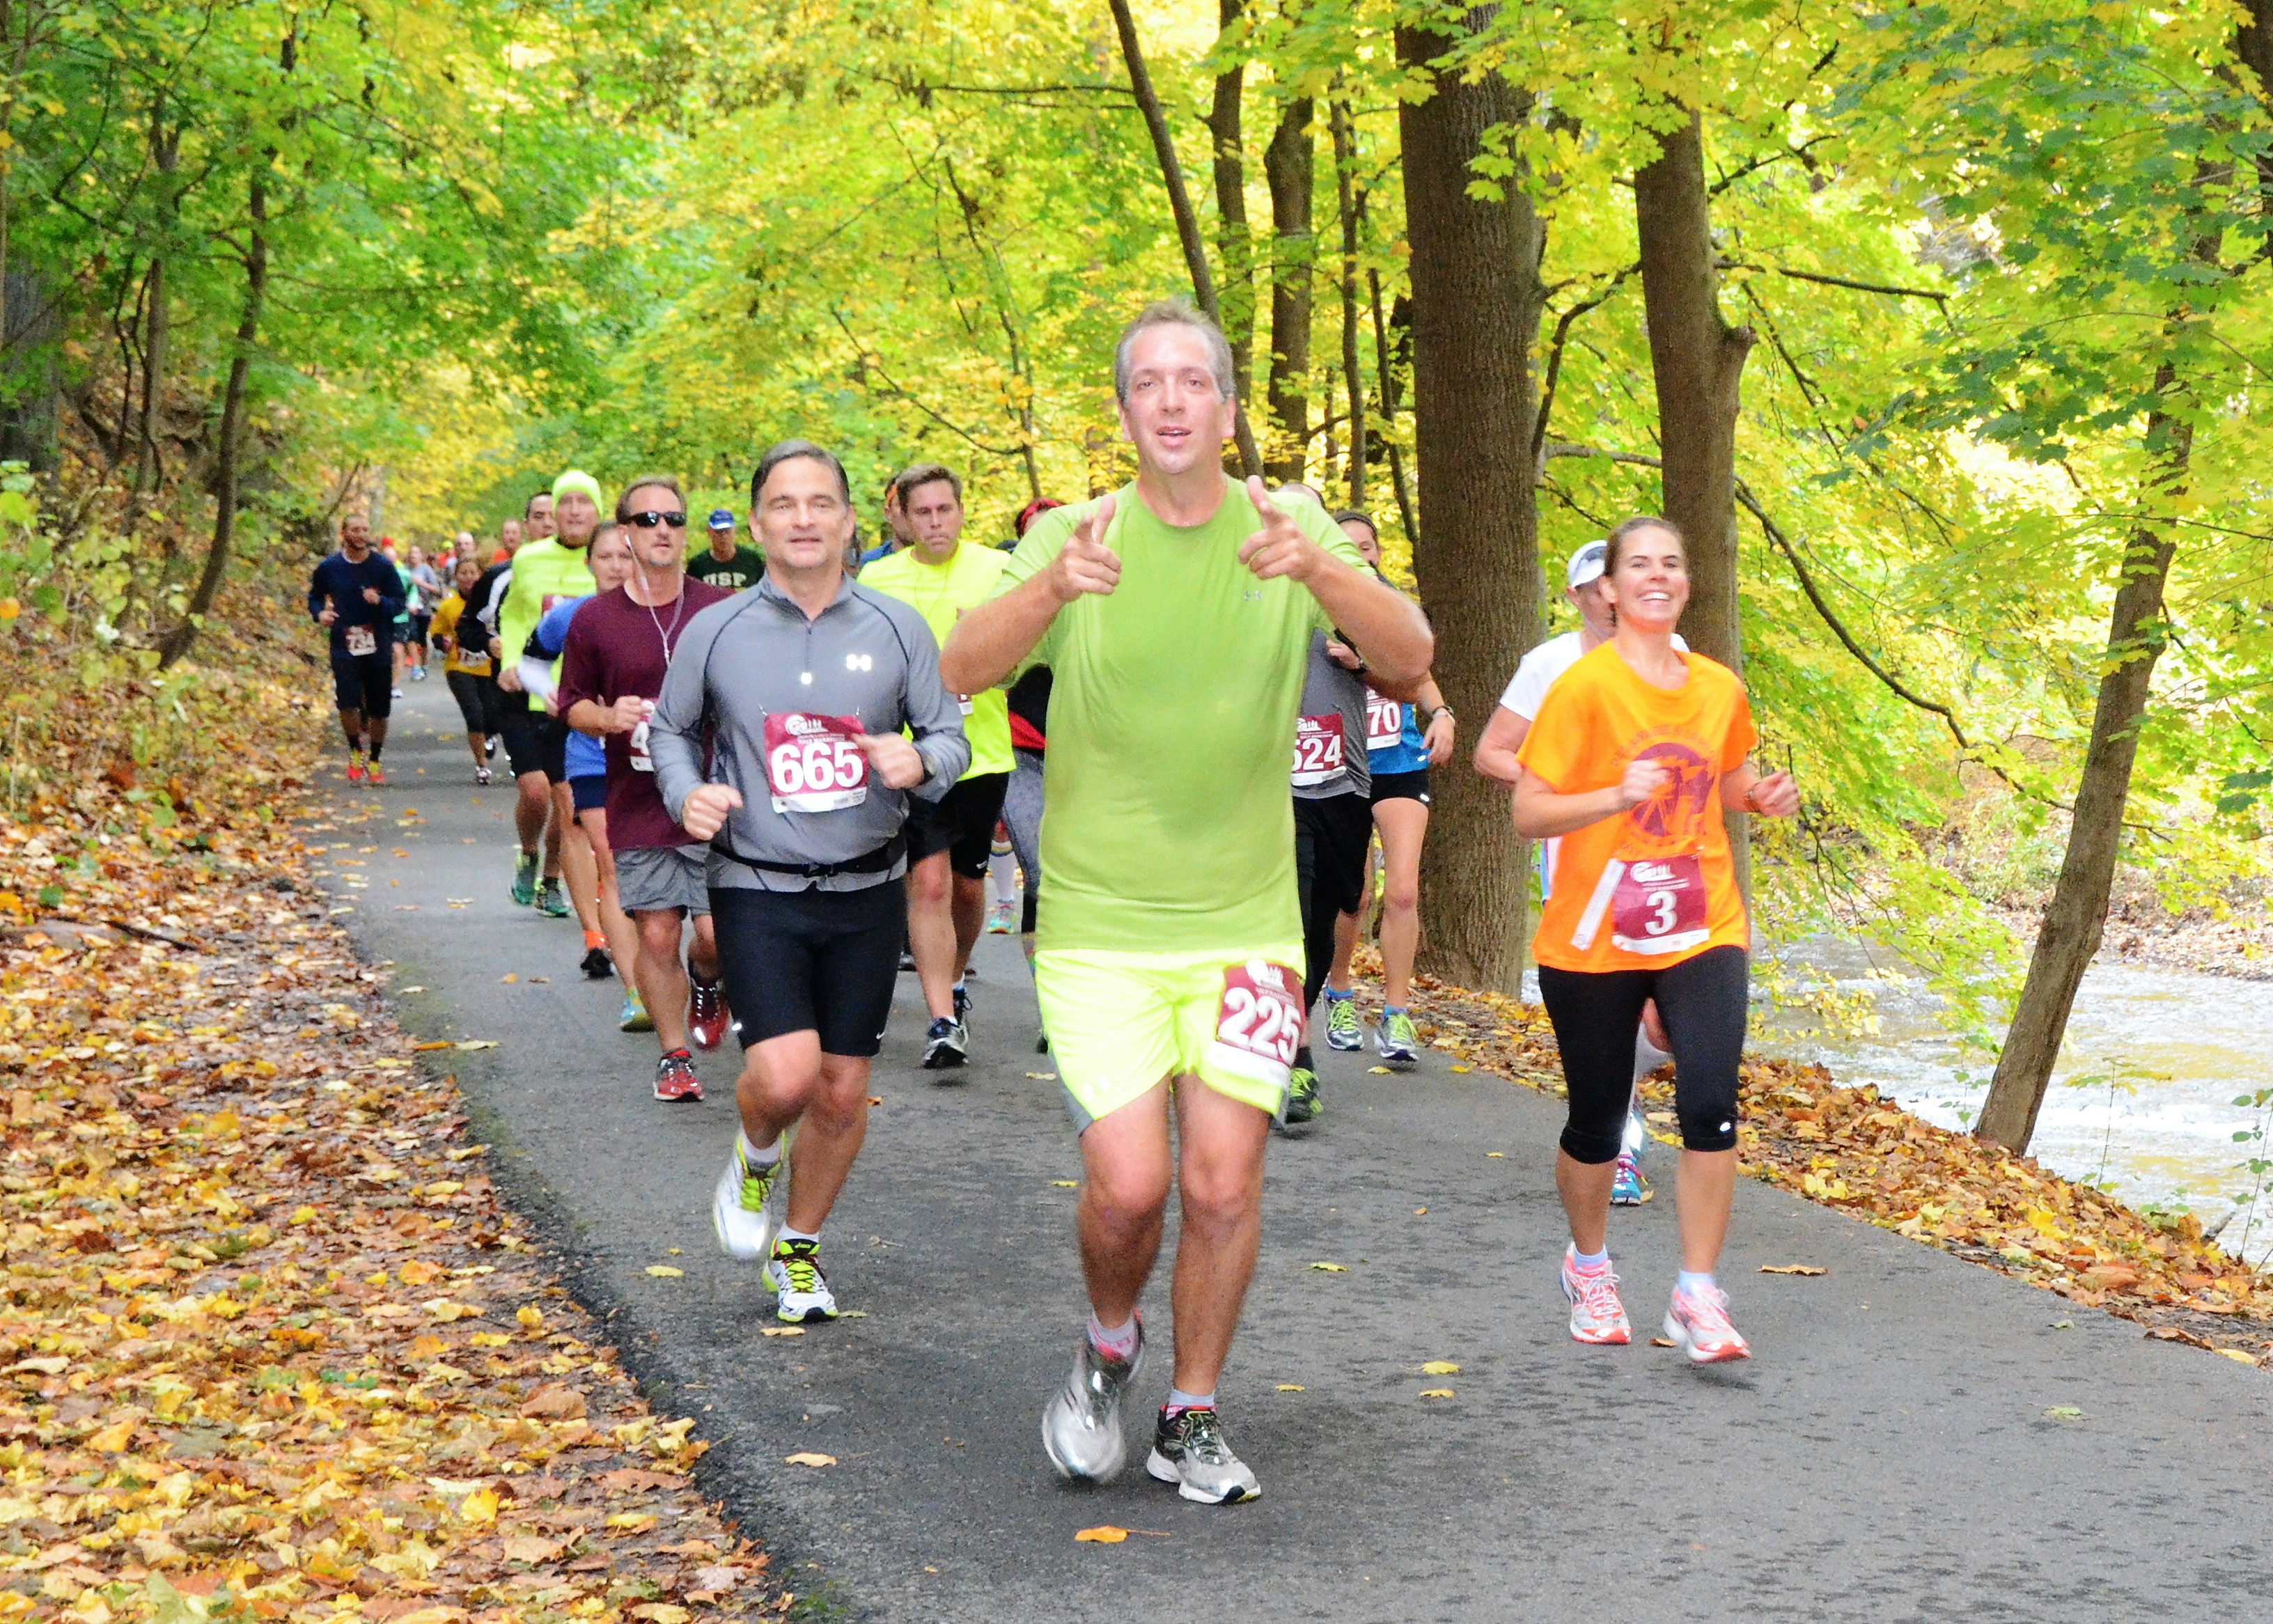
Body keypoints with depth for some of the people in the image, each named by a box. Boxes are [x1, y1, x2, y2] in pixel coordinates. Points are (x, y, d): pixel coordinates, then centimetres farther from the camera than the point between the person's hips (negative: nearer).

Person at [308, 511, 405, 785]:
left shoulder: (383, 567, 0)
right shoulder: (329, 568, 2)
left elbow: (399, 604, 2)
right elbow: (314, 596, 17)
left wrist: (380, 601, -19)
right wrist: (319, 613, -5)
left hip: (379, 649, 1)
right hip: (344, 648, -1)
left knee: (379, 709, 7)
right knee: (347, 703, -18)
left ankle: (374, 761, 25)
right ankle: (356, 752, 5)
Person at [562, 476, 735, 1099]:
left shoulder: (722, 610, 1)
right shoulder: (594, 619, 1)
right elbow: (573, 704, 9)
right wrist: (608, 718, -11)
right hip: (638, 808, 1)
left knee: (718, 934, -7)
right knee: (656, 936, 2)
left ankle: (708, 983, 29)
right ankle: (675, 1055, 18)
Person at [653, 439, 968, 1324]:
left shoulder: (897, 628, 0)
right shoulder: (715, 631, -2)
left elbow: (950, 736, 6)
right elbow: (669, 728, 12)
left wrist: (919, 763, -17)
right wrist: (686, 793, -8)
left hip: (867, 891, 2)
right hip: (757, 891, -2)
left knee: (843, 1092, 8)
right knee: (784, 1075, -18)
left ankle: (799, 1248, 31)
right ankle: (755, 1158, 18)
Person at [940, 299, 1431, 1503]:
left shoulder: (1293, 535, 0)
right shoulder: (1073, 536, -3)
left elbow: (1410, 659, -14)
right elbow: (963, 670, -18)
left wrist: (1319, 571, -34)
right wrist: (1051, 588, -38)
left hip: (1244, 923, 1)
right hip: (1098, 923, -1)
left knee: (1223, 1182, -2)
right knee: (1130, 1182, -9)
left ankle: (1192, 1420, 19)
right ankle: (1109, 1347, 23)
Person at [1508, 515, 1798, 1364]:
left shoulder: (1719, 688, 5)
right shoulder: (1584, 687, -10)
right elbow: (1529, 813, -14)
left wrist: (1763, 796, 1)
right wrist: (1617, 796, -30)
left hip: (1702, 930, 3)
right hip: (1593, 941, -3)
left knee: (1711, 1103, -16)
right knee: (1596, 1121, 9)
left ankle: (1697, 1296, -4)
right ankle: (1588, 1264, 38)